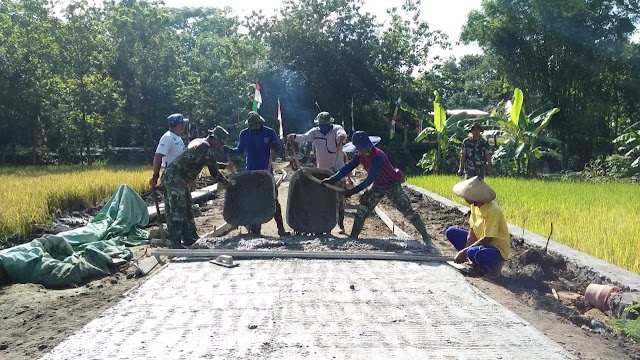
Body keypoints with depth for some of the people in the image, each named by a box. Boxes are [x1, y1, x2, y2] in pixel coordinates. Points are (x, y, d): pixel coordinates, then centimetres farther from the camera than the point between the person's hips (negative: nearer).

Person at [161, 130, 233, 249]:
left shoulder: (197, 141, 19)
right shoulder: (207, 149, -11)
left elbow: (211, 164, 31)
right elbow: (214, 173, -6)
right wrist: (227, 184, 9)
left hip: (169, 175, 10)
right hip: (175, 177, -10)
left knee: (186, 209, 15)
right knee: (177, 210, -11)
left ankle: (189, 238, 23)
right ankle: (176, 244, -13)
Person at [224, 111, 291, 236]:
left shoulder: (270, 132, -4)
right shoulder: (244, 134, 1)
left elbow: (279, 147, 4)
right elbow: (240, 150, 11)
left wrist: (275, 146, -19)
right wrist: (230, 150, -8)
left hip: (266, 170, -2)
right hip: (251, 171, 2)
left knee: (273, 199, -1)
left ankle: (281, 228, 3)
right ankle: (254, 228, 14)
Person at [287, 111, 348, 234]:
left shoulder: (336, 129, -11)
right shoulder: (315, 131, -3)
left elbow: (342, 132, -33)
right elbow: (304, 137, -18)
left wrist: (342, 136, -58)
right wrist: (295, 137, -40)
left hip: (337, 169, -3)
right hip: (321, 169, 3)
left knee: (340, 199, 1)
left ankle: (341, 224, 12)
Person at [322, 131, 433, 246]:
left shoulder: (377, 156, -32)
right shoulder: (361, 156, -7)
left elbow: (370, 179, -32)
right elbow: (348, 167, -6)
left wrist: (353, 191, -32)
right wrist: (333, 179, -19)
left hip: (392, 185, -8)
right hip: (378, 186, 8)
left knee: (407, 211, -8)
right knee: (362, 209, -1)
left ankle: (426, 237, 1)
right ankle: (353, 236, 8)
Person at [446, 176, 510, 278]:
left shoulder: (492, 211, -28)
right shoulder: (474, 205, -4)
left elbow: (487, 239, -27)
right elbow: (472, 231, -1)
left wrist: (465, 251, -24)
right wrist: (465, 250, -15)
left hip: (497, 249, -7)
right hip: (480, 242, 8)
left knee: (473, 253, -38)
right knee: (451, 232, -2)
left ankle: (493, 265, -6)